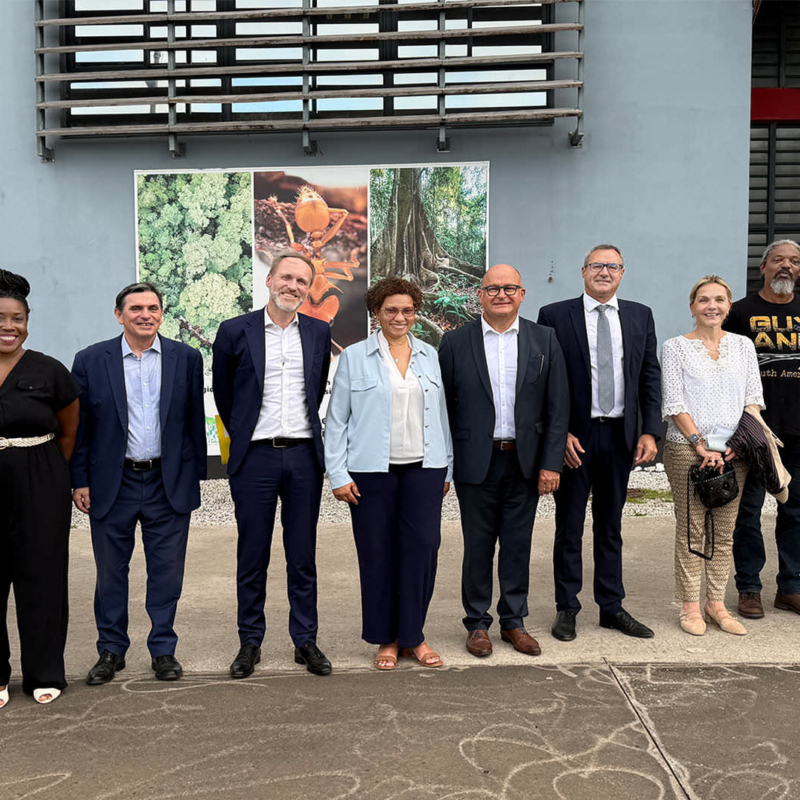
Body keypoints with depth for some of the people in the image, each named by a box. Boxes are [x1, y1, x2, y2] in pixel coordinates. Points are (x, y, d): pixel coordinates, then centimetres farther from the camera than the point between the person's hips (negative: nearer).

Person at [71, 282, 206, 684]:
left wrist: (195, 476, 3)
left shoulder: (186, 358, 1)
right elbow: (79, 426, 2)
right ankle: (111, 650, 27)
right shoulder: (91, 360, -1)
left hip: (169, 483, 0)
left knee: (167, 571, 8)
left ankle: (163, 649, 23)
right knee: (111, 571, 11)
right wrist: (79, 480, -1)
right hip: (112, 484, 0)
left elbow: (195, 421, 4)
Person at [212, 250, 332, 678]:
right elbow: (223, 394, 10)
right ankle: (250, 642, 20)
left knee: (303, 557, 8)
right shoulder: (235, 331, -1)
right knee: (252, 557, 7)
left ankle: (306, 641, 20)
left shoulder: (319, 333, 7)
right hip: (255, 456, -2)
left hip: (304, 455, 2)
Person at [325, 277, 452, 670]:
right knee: (378, 554, 3)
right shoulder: (354, 357, 2)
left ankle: (413, 636, 16)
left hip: (423, 468, 3)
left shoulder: (430, 356, 11)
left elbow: (441, 414, 13)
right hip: (372, 471, -2)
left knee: (422, 548, 0)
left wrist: (446, 469, 11)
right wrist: (338, 474, -5)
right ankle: (386, 639, 19)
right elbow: (336, 419, 1)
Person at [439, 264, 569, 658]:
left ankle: (513, 621, 26)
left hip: (525, 461, 1)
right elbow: (443, 406, 1)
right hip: (476, 462, -1)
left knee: (518, 545, 11)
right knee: (478, 546, 7)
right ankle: (477, 623, 22)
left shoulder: (544, 340, 3)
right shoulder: (456, 342, 1)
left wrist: (551, 463, -4)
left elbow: (558, 406, 2)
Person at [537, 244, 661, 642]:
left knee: (610, 527, 14)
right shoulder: (554, 316, -3)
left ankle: (612, 608, 25)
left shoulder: (640, 316, 8)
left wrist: (650, 431, -2)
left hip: (620, 435, 3)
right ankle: (566, 609, 20)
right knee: (569, 528, 8)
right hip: (574, 437, -3)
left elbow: (650, 377, 7)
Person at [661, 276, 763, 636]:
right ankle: (691, 607, 11)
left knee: (725, 531, 8)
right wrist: (700, 444, -13)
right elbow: (674, 404, -5)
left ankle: (716, 604, 19)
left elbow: (753, 400, 9)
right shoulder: (675, 347, 0)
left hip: (733, 453, 4)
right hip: (687, 448, -3)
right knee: (691, 529, 1)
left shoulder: (743, 345, 11)